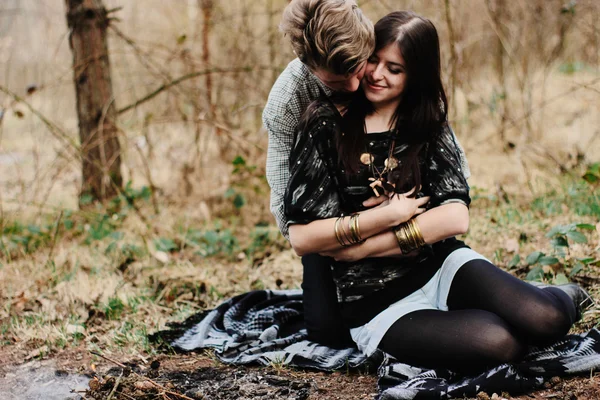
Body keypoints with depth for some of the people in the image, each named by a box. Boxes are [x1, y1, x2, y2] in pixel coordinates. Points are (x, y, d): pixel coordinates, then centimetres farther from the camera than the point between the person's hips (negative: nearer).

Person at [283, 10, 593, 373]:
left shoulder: (429, 126, 6)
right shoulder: (327, 123, -4)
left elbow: (456, 217, -9)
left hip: (442, 265, 3)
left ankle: (563, 299, 13)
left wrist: (360, 247, -15)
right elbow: (301, 238, -9)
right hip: (378, 304, -3)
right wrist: (388, 215, -15)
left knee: (545, 319, -23)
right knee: (499, 342, -29)